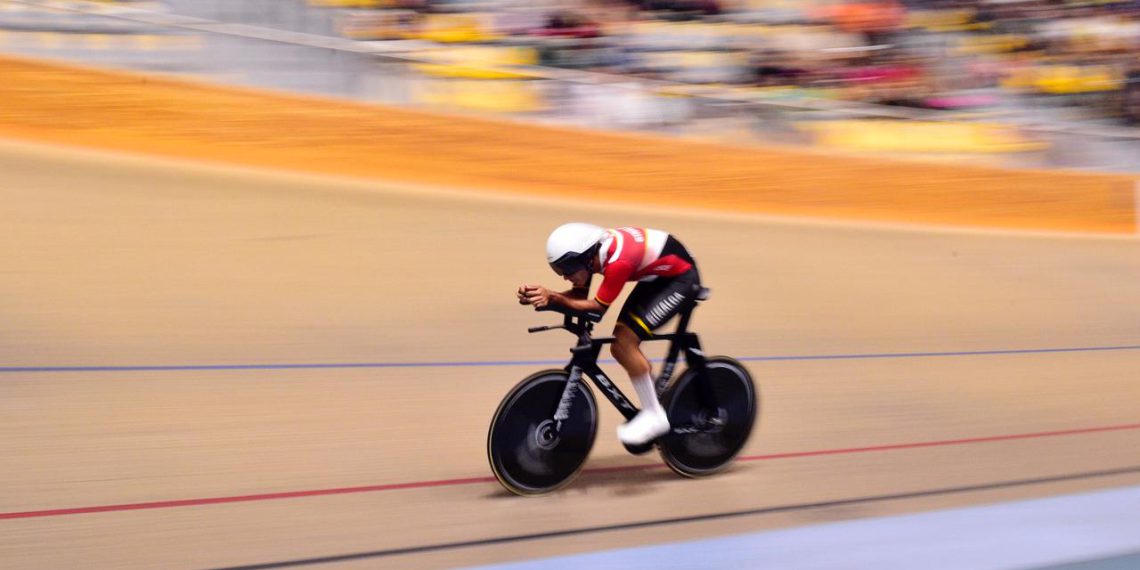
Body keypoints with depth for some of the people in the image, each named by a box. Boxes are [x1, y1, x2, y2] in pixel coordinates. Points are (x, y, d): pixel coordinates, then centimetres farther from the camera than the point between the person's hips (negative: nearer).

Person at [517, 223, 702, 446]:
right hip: (656, 276, 9)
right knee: (620, 348, 1)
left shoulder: (617, 262, -36)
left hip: (681, 275, -9)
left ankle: (654, 416, -7)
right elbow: (579, 294, -7)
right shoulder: (591, 252, -11)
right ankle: (656, 403, 17)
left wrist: (553, 297, -32)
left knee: (625, 341, -18)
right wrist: (546, 296, -24)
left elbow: (598, 306, -26)